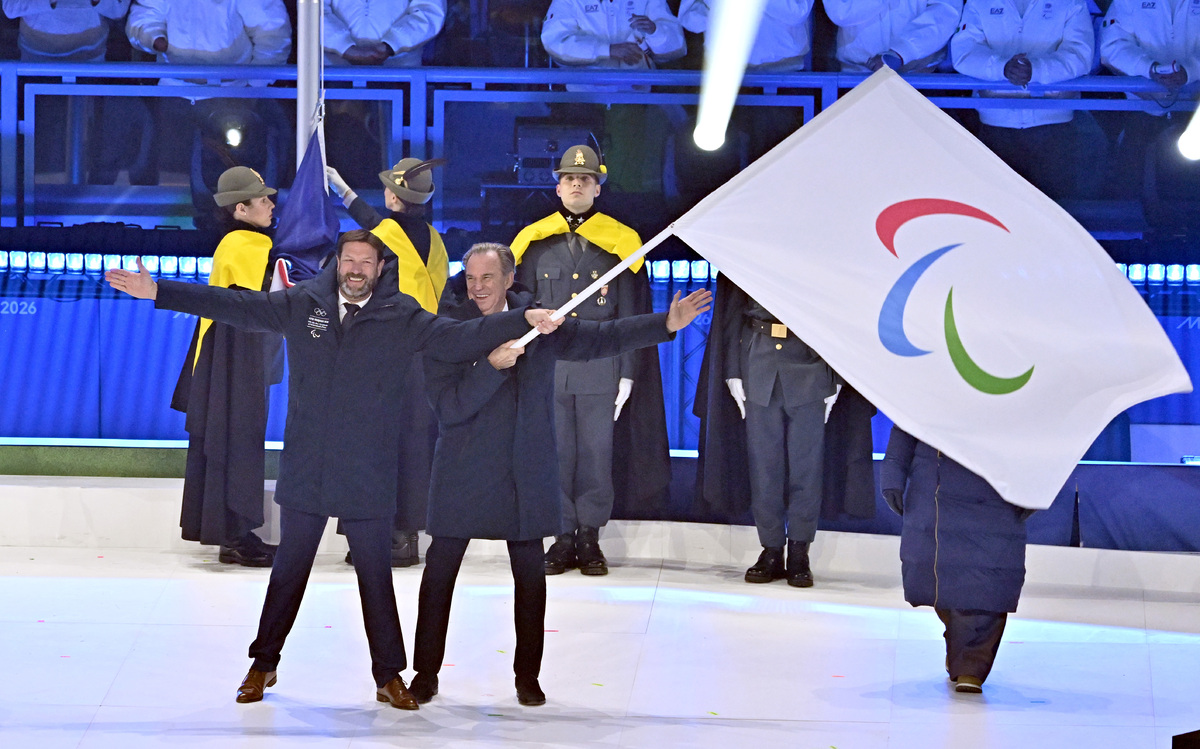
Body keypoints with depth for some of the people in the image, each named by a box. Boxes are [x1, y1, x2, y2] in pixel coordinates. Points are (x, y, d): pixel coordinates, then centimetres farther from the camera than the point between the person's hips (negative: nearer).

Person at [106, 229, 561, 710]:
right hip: (305, 471, 2)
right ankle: (263, 665, 25)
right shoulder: (301, 305, 3)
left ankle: (389, 677, 14)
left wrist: (525, 320, -26)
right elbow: (235, 306, 4)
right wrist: (157, 292, 0)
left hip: (368, 477, -2)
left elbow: (460, 338, -12)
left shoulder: (402, 318, -3)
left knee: (376, 575, 5)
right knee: (289, 568, 11)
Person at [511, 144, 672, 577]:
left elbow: (631, 316, 6)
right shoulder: (536, 243, 8)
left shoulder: (618, 242, 6)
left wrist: (627, 375, 1)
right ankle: (563, 537, 9)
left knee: (596, 455, 1)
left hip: (600, 368, -1)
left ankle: (590, 538, 10)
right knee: (554, 453, 1)